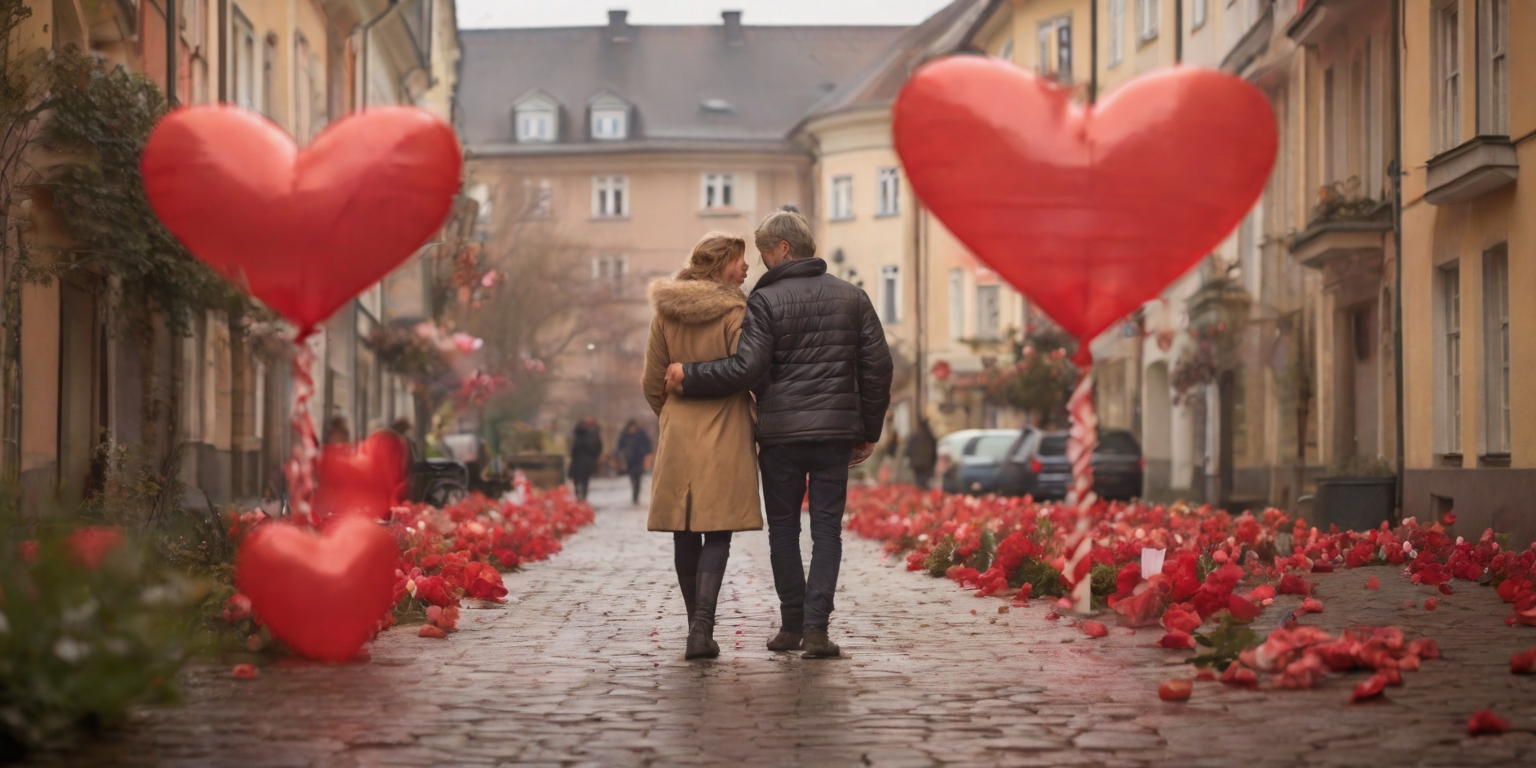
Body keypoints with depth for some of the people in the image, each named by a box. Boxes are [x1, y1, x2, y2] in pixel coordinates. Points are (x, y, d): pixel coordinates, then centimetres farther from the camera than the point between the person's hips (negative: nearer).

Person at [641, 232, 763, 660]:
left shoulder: (665, 311, 6)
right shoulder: (734, 312, -10)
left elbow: (652, 383, 10)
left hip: (677, 433, 4)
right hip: (725, 436, -4)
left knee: (685, 536, 11)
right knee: (717, 535, -4)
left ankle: (698, 625, 19)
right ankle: (703, 627, -17)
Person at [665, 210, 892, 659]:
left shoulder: (765, 300, -6)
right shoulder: (852, 298, 8)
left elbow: (747, 368, -15)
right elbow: (877, 366, 8)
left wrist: (689, 378, -4)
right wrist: (869, 431, 15)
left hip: (780, 434, -2)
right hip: (835, 432, 2)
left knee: (784, 529, 10)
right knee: (827, 529, 3)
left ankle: (793, 624, 12)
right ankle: (816, 628, -7)